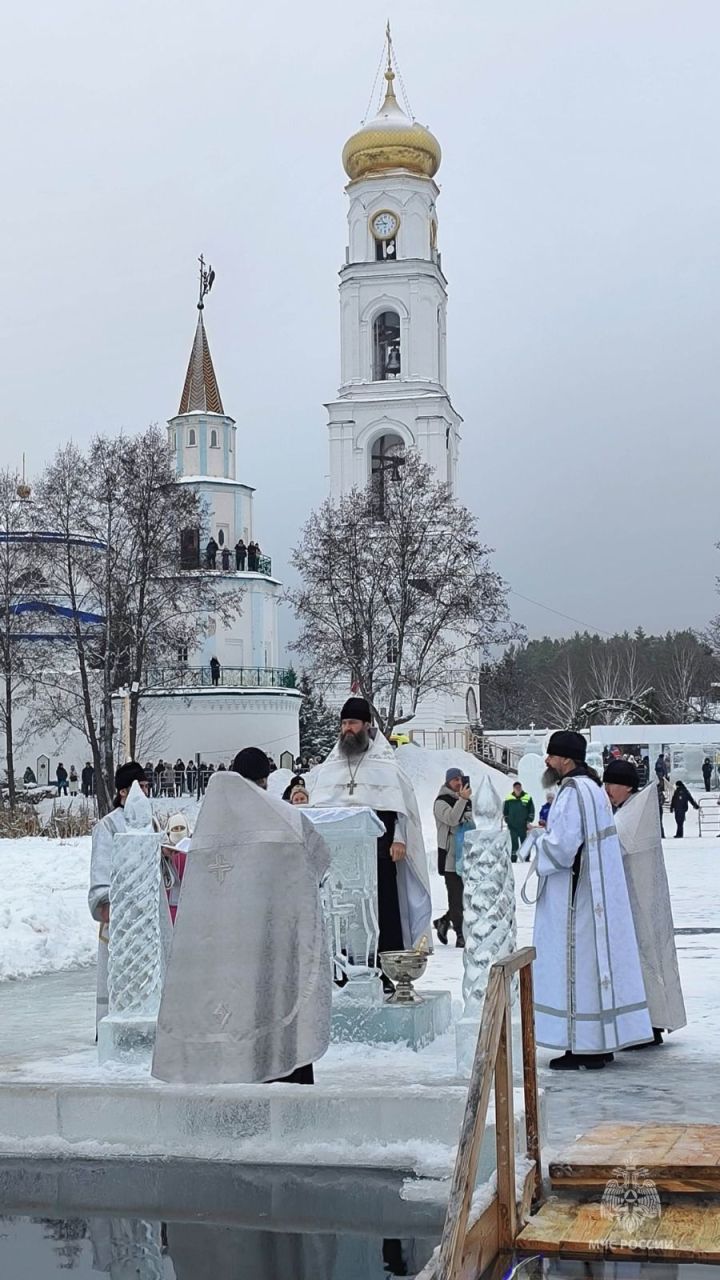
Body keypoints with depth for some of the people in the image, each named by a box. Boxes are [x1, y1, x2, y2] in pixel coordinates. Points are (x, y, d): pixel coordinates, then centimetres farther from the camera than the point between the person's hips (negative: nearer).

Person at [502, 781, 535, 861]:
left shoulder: (528, 798, 0)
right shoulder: (509, 799, 2)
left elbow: (532, 811, 5)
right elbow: (505, 812, 11)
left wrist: (529, 821, -3)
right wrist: (508, 821, 6)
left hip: (524, 826, 0)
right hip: (513, 826, 0)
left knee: (525, 843, 5)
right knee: (514, 844, -1)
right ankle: (513, 860, 2)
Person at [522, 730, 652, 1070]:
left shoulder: (573, 792, -17)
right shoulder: (592, 787, 14)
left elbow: (562, 845, -23)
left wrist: (537, 841, -5)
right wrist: (547, 834, 14)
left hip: (575, 899, -10)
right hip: (597, 896, 10)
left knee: (577, 965, -4)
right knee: (596, 963, 12)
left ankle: (583, 1047, 1)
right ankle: (601, 1044, 18)